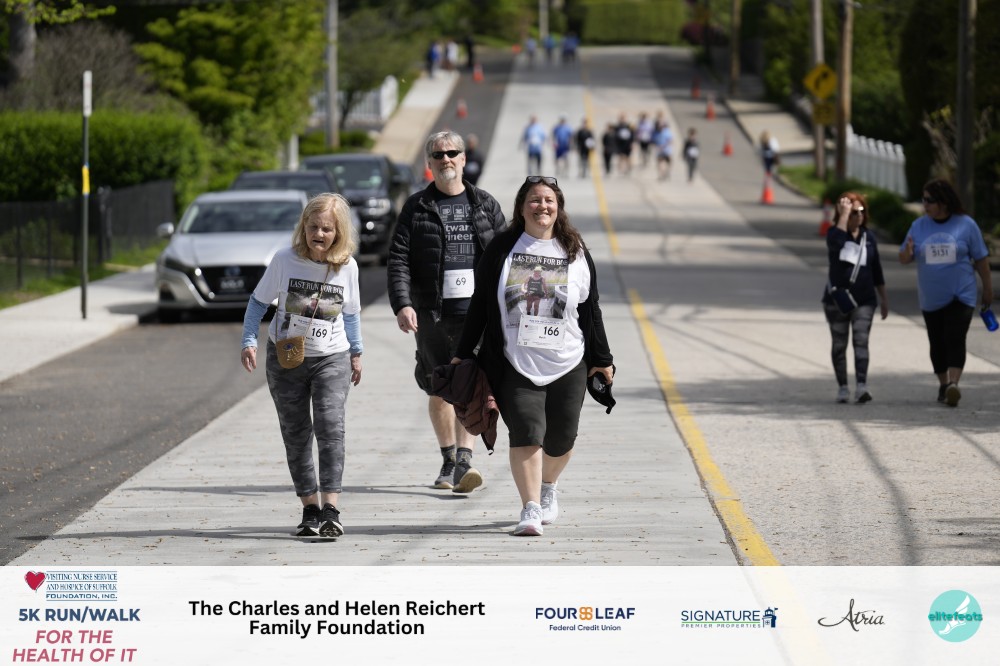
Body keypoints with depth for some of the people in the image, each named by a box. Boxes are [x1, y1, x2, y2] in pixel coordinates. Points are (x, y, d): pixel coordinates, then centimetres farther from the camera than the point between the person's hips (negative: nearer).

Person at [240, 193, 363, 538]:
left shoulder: (347, 266, -5)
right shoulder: (285, 260, -11)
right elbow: (259, 301, 1)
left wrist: (356, 353, 20)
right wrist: (249, 341, -9)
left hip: (332, 358, -1)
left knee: (330, 427, -17)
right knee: (296, 435, 3)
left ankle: (331, 510, -23)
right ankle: (310, 509, 12)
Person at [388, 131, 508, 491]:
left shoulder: (485, 205, 10)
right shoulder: (416, 208, 6)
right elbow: (398, 259, -1)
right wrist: (402, 304, -15)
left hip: (478, 312, -1)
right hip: (432, 313, 1)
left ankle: (464, 461, -22)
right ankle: (448, 460, 22)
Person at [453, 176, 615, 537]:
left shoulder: (576, 253, 7)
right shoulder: (502, 249, 4)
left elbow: (591, 309, 12)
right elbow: (479, 303, 7)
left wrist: (602, 359, 12)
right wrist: (464, 353, 6)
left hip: (567, 364, 2)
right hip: (516, 364, -2)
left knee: (561, 439, 6)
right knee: (526, 433, -15)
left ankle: (548, 487, 36)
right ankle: (530, 510, -15)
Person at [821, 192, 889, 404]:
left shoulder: (868, 237, 8)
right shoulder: (835, 233, -3)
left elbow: (876, 269, 15)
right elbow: (837, 241, -30)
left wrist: (884, 298, 15)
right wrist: (844, 214, -22)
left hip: (864, 300, 1)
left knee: (861, 341, -11)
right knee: (839, 344, 6)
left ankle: (861, 386, -21)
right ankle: (842, 387, 15)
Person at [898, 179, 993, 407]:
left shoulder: (966, 225, -4)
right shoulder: (919, 225, 3)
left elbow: (981, 258, 4)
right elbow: (904, 259, 3)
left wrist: (988, 288, 7)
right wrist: (907, 252, -21)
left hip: (961, 295, -3)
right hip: (931, 299, 3)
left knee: (955, 339, -17)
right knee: (937, 343, 10)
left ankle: (953, 384, -27)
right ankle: (943, 384, 24)